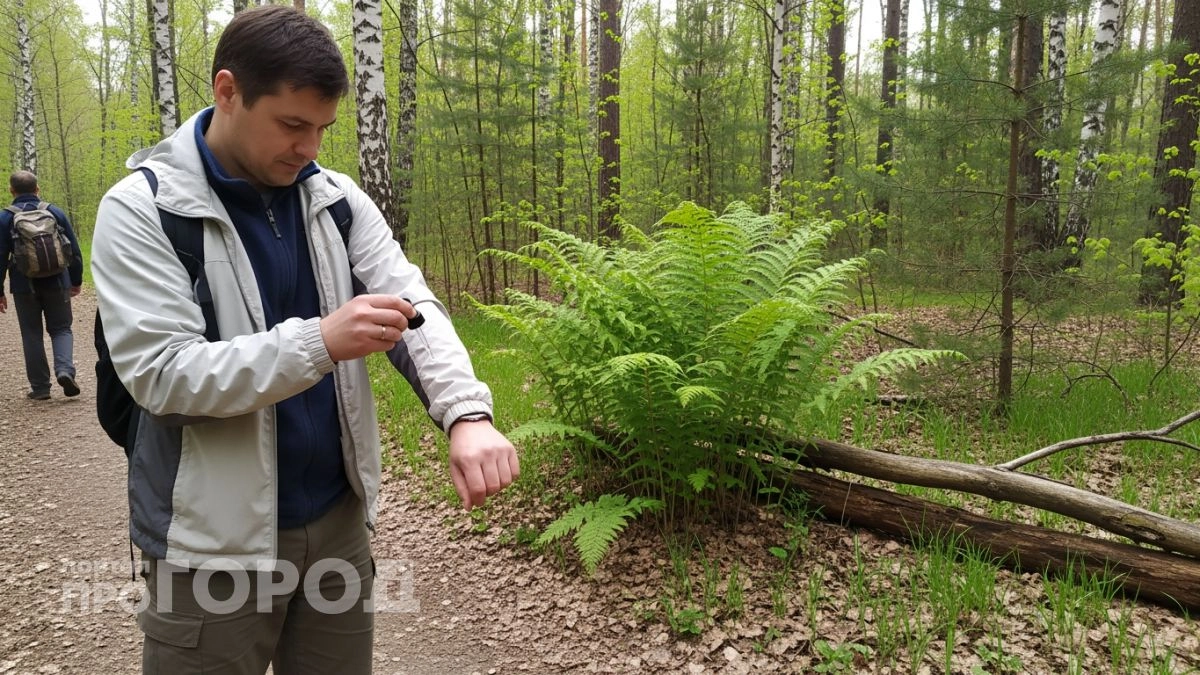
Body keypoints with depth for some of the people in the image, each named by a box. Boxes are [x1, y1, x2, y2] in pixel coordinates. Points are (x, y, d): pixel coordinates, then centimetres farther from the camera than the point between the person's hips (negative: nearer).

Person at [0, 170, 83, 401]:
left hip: (24, 286, -1)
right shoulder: (55, 212, 2)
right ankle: (65, 370, -13)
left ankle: (40, 387, 10)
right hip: (56, 283, 1)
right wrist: (76, 281, 15)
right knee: (61, 328, 12)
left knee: (32, 334, 9)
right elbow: (74, 250, 5)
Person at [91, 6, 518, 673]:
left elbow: (412, 305, -6)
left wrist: (467, 414, -24)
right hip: (216, 543, -4)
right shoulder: (141, 209, -10)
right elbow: (160, 374, -18)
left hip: (337, 517, 4)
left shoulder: (336, 198, 3)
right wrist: (319, 342, -29)